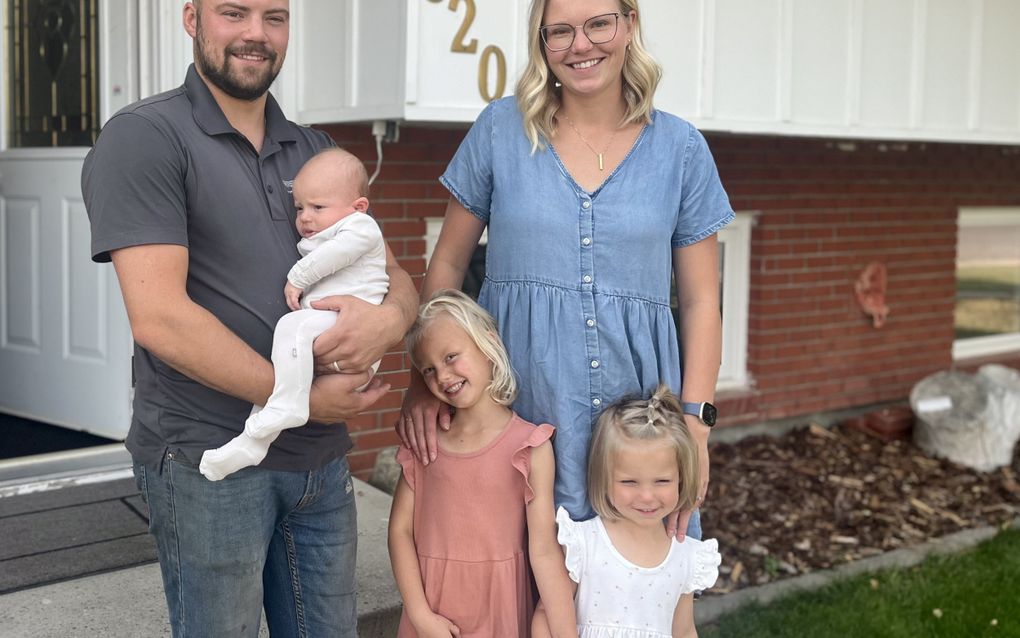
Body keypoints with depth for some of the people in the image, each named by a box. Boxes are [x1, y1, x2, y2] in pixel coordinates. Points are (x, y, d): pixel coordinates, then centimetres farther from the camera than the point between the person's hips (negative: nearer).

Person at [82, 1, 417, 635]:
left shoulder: (314, 150, 12)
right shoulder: (144, 138, -8)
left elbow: (395, 275, 13)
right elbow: (159, 318, -18)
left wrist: (390, 318, -13)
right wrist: (304, 399, -15)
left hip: (321, 457, 6)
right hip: (207, 458, -6)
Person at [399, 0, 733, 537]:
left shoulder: (680, 148, 5)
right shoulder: (502, 128, 4)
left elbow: (700, 300, 6)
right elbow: (447, 265, 7)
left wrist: (695, 421, -4)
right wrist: (423, 382, -4)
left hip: (636, 414, 1)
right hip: (516, 412, 0)